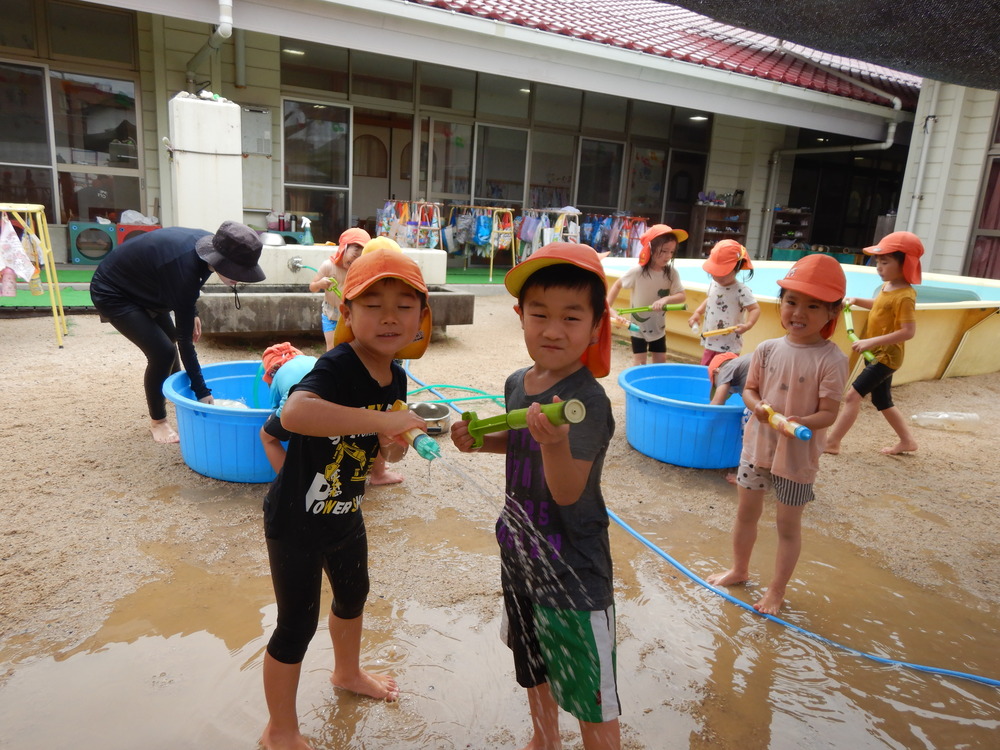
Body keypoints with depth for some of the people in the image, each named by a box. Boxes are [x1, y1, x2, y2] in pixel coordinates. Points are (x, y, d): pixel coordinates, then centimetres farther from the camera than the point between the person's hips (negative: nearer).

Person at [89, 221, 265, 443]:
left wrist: (192, 313, 7)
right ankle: (157, 421, 5)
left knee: (169, 340, 15)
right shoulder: (184, 267, -38)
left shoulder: (207, 243, -16)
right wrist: (202, 392, -28)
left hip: (139, 286, 9)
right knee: (162, 351, -15)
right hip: (112, 293, -9)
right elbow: (185, 338, -32)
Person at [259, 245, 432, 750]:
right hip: (296, 522, -8)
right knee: (297, 625, 8)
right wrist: (384, 419, -49)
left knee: (353, 595, 28)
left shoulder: (395, 377, -5)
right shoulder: (337, 367, -29)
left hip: (345, 515, 8)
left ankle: (347, 673, 58)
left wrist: (396, 445, -12)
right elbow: (294, 412, -52)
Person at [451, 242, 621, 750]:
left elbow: (568, 492, -27)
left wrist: (555, 442, -46)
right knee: (533, 664, 29)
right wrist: (479, 440, -2)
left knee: (588, 693, 6)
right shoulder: (518, 383, -3)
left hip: (572, 565, -8)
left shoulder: (587, 401, -26)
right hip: (521, 550, 8)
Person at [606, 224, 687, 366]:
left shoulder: (672, 273, -15)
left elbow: (682, 295, -16)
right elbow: (617, 285, -10)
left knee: (660, 361, 12)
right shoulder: (637, 271, -23)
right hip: (638, 327, -3)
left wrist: (665, 299, -36)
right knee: (640, 363, 2)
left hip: (658, 327, 4)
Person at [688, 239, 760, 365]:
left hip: (728, 346, -7)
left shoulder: (741, 290, -18)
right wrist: (697, 313, 11)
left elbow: (755, 309, -16)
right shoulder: (713, 284, 4)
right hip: (710, 342, 7)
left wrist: (747, 325, -33)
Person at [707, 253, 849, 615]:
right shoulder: (767, 349, -5)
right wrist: (757, 405, -18)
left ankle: (776, 590, 31)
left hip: (797, 454, -4)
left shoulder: (831, 360, -17)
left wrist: (802, 422, -35)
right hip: (757, 445, 4)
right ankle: (739, 570, 42)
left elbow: (829, 412, -16)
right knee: (746, 511, 19)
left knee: (788, 524, 11)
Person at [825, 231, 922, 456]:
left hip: (886, 356, -10)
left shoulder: (904, 296, -22)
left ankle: (832, 443, -8)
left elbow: (908, 332, -29)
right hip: (877, 354, 10)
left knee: (852, 395, -13)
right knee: (882, 402, 19)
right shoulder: (887, 286, 5)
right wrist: (856, 301, 9)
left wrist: (872, 341, -33)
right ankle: (907, 441, 34)